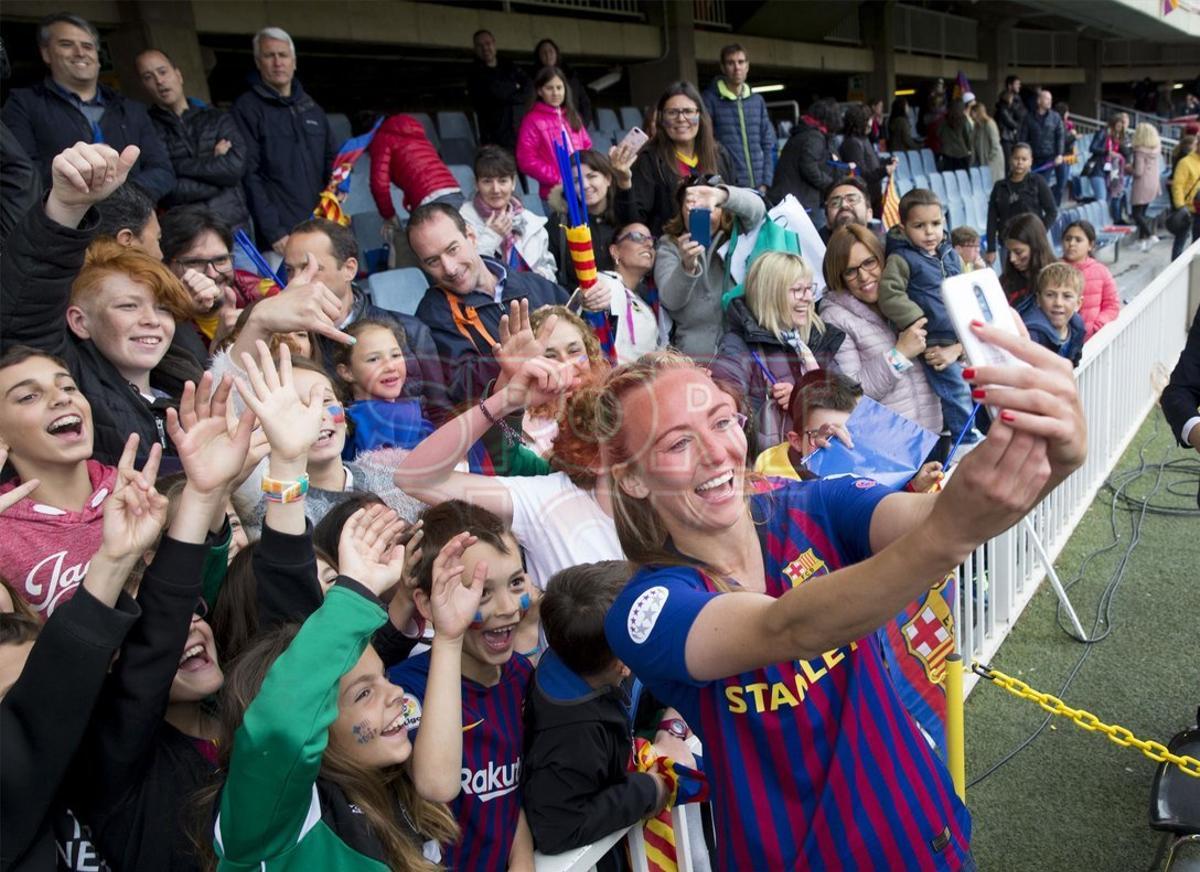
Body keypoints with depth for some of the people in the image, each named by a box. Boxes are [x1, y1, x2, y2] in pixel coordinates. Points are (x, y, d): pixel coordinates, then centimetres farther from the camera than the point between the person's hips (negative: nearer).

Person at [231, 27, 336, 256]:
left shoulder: (310, 106, 18)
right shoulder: (246, 108, -1)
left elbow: (331, 157, 26)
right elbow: (249, 175, -9)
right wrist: (272, 231, -16)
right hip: (282, 233, -6)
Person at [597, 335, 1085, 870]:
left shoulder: (818, 510, -12)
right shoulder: (647, 610, -22)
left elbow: (926, 516, -31)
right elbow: (789, 631, -40)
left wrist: (1051, 459, -51)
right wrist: (946, 535, -55)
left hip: (917, 824, 3)